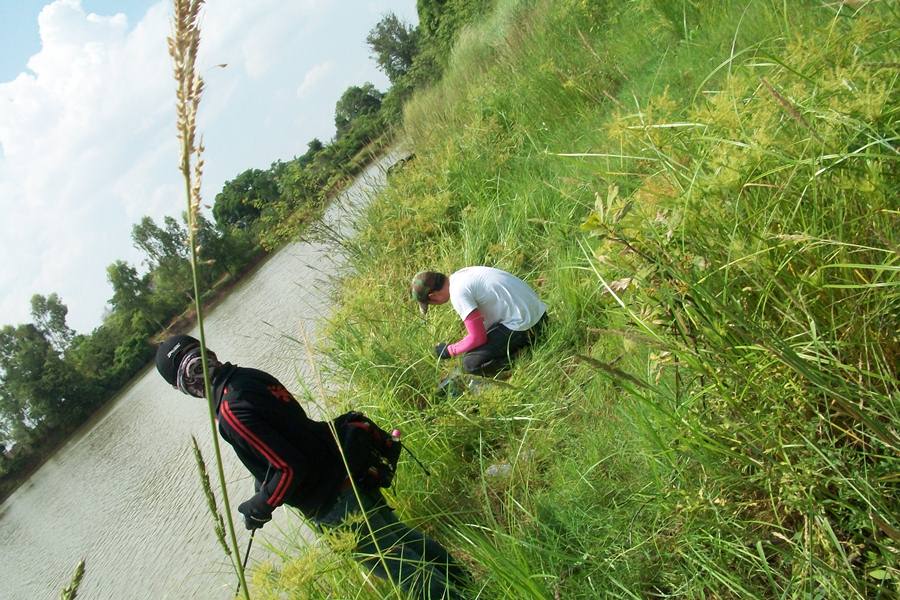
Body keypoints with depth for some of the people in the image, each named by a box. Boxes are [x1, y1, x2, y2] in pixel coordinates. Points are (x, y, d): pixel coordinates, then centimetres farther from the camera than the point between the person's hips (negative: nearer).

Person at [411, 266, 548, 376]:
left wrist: (449, 351, 0)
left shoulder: (458, 293, -18)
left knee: (471, 364, -9)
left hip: (522, 324, -9)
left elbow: (477, 338, -15)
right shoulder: (460, 275, 10)